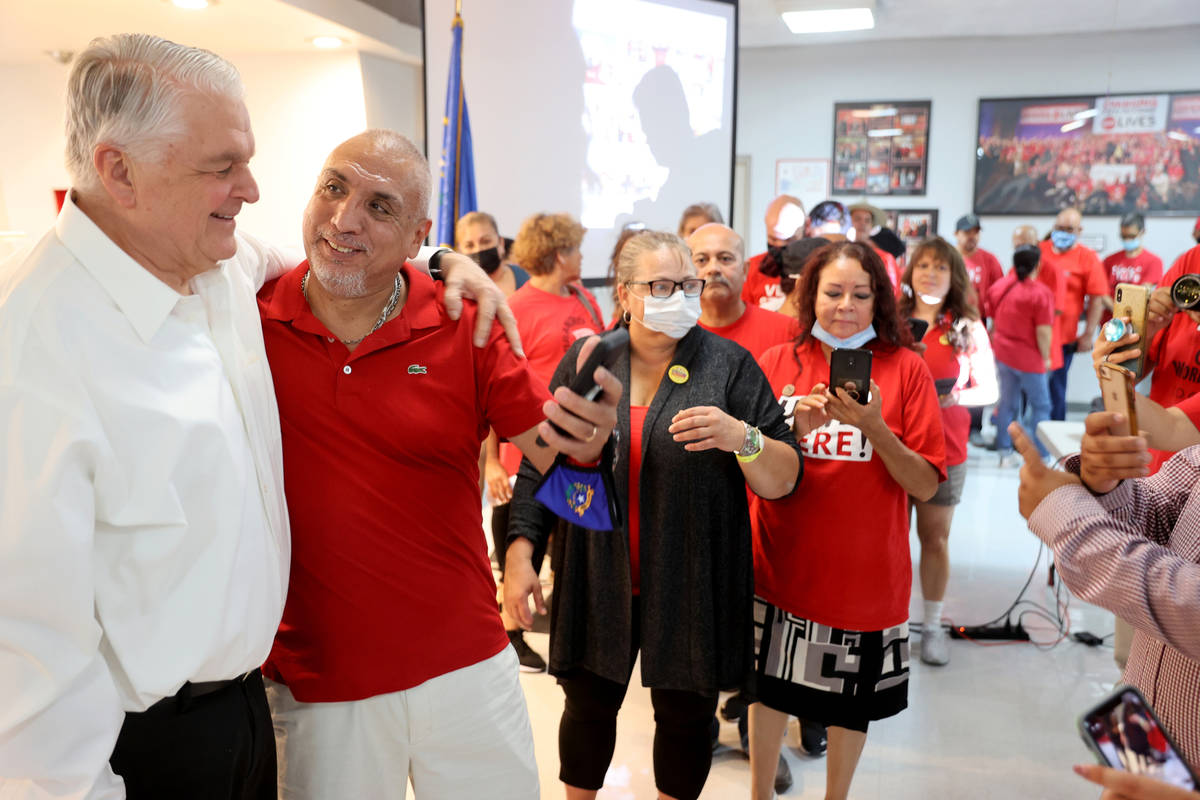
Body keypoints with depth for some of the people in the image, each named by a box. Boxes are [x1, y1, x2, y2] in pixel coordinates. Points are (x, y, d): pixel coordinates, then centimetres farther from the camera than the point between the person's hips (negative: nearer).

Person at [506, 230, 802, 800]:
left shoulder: (730, 364, -4)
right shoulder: (584, 360, 1)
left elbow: (783, 481, -6)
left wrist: (743, 438, -25)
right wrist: (520, 551, -1)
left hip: (693, 584, -1)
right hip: (596, 579, 2)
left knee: (685, 714, 13)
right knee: (588, 705, 16)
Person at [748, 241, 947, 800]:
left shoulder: (906, 369, -5)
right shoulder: (777, 363, -1)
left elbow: (925, 486, -9)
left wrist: (875, 427, -23)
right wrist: (793, 431, -20)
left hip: (865, 572, -1)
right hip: (782, 564, 1)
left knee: (850, 699, 14)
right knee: (770, 685, 13)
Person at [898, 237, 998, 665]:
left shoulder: (969, 328, 1)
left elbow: (989, 390, 3)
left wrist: (954, 397, -16)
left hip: (944, 448, 0)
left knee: (935, 537, 8)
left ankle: (932, 626, 21)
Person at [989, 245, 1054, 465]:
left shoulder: (998, 286, 1)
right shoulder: (1041, 293, -18)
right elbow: (1043, 331, -18)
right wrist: (1046, 357, -4)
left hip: (1002, 353, 6)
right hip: (1029, 358, -6)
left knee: (1007, 403, 15)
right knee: (1040, 406, 7)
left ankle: (1004, 452, 19)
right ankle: (1041, 455, 9)